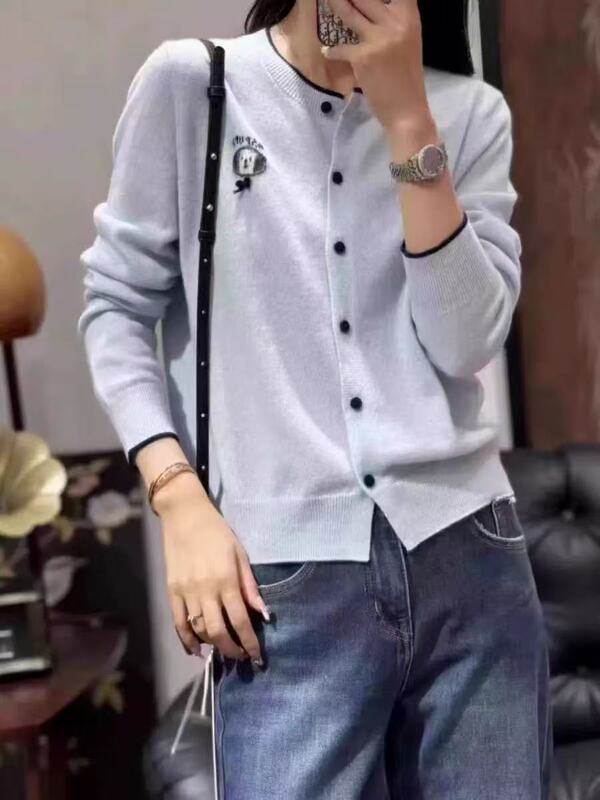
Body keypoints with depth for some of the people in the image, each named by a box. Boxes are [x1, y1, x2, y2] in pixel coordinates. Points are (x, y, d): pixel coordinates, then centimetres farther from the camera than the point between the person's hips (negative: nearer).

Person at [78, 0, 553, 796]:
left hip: (466, 554, 3)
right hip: (288, 577, -2)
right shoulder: (190, 83, 3)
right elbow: (116, 304, 4)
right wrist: (180, 500, -8)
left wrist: (407, 117, -9)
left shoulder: (470, 113, 8)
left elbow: (466, 344, -3)